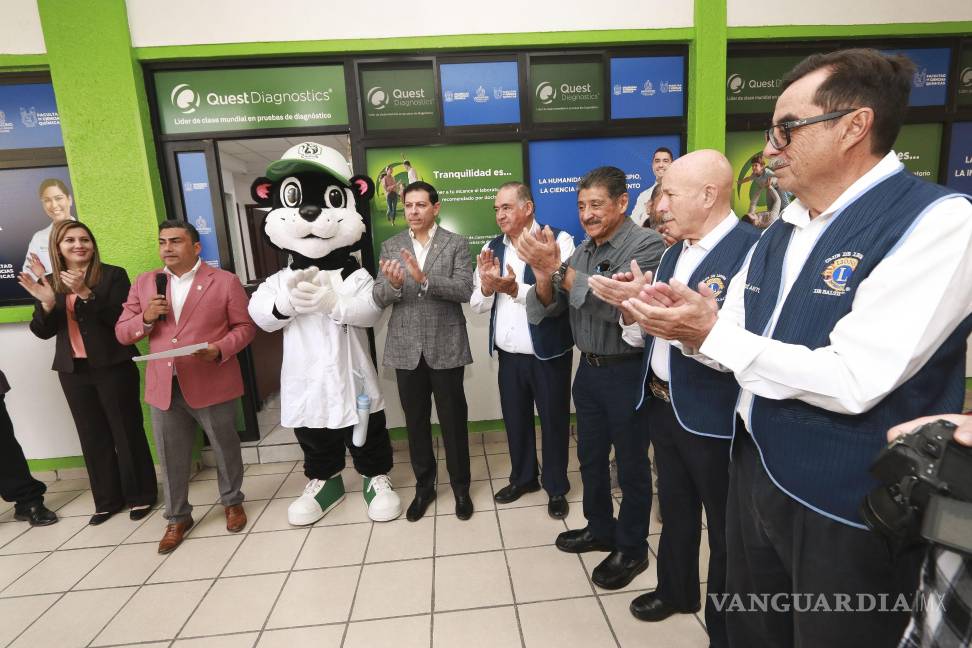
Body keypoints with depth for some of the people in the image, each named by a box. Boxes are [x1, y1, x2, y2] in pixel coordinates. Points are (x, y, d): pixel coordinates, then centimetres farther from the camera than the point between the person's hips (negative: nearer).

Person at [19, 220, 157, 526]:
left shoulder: (113, 275, -6)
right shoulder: (48, 282, 8)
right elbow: (42, 332, 6)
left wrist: (86, 293, -24)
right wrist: (46, 304, -12)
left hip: (113, 367, -5)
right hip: (73, 371, 5)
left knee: (127, 431, 4)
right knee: (93, 437, 13)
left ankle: (141, 495, 18)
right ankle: (107, 499, 26)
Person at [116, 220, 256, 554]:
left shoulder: (225, 281, -2)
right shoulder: (144, 282, 9)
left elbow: (245, 326, -2)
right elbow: (122, 333, 10)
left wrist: (219, 349, -19)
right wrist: (145, 318, -10)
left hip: (212, 384, -3)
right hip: (163, 386, 3)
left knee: (226, 448, 12)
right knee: (171, 458, 13)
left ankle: (232, 502, 35)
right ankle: (177, 518, 32)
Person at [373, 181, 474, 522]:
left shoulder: (457, 244, 0)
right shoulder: (390, 246, 7)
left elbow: (464, 290, -13)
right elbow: (379, 298, 2)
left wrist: (424, 279, -27)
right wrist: (393, 284, -21)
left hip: (446, 347, -2)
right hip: (406, 349, 3)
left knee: (453, 421, 8)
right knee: (415, 422, 13)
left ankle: (461, 486, 27)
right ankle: (424, 486, 31)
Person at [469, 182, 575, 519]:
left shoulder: (558, 241, -11)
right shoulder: (492, 248, 6)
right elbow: (477, 304, 4)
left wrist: (515, 289, -30)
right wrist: (486, 286, -15)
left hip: (548, 353, -4)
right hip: (508, 354, 5)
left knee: (553, 421, 12)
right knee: (515, 419, 19)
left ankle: (556, 487, 34)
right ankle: (523, 477, 42)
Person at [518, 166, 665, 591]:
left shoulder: (647, 244, -13)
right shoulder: (581, 250, 7)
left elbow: (619, 306, -26)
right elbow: (549, 308, 3)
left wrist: (559, 270, -29)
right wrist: (544, 279, -18)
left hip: (627, 372, -6)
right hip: (588, 369, 7)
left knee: (631, 464, 9)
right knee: (590, 458, 19)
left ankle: (631, 549, 29)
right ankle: (600, 529, 41)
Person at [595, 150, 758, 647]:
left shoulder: (753, 248, -18)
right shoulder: (673, 253, 8)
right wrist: (630, 305, -10)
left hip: (713, 417, -7)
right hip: (662, 406, 8)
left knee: (724, 528, 14)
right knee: (675, 512, 26)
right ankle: (676, 591, 50)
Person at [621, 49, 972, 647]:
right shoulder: (780, 231, 7)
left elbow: (853, 383, -26)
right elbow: (733, 342, 8)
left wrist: (712, 333, -23)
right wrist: (685, 319, -11)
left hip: (846, 511, -6)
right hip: (755, 475, 7)